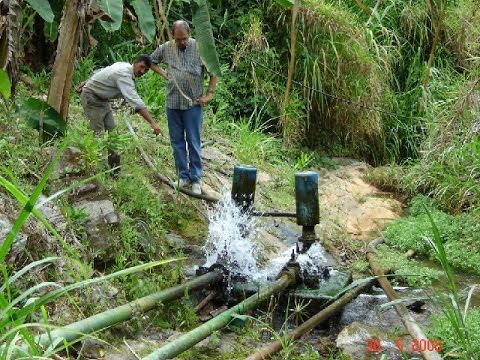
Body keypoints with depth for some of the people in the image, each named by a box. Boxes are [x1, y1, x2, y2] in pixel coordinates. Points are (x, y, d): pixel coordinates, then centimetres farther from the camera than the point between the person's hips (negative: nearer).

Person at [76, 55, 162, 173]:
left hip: (102, 99, 10)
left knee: (111, 130, 3)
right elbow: (134, 100, -42)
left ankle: (115, 168, 5)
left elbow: (101, 72, 11)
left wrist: (86, 83, 18)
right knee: (99, 133, -13)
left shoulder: (124, 66, -2)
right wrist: (152, 123, -47)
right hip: (91, 97, -10)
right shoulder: (124, 74, -32)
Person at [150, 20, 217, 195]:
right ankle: (183, 176, 21)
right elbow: (152, 61, 20)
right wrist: (163, 74, 4)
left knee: (193, 143, 0)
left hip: (193, 104, -3)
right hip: (173, 103, 4)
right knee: (177, 142, 10)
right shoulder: (166, 48, 3)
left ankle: (195, 179, 8)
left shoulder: (200, 48, -6)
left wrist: (209, 94, -4)